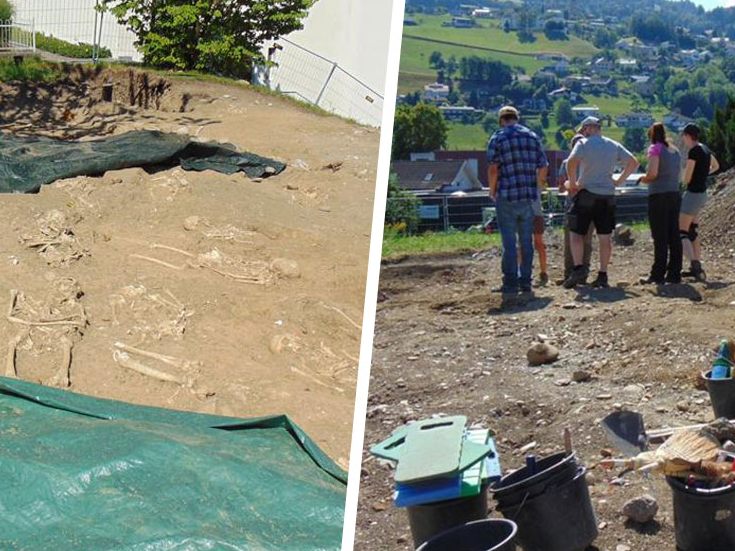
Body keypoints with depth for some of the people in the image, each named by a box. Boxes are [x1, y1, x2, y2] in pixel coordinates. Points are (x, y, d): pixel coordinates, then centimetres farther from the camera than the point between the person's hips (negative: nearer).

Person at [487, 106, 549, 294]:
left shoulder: (498, 138, -4)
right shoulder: (532, 137, 9)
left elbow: (493, 169, -10)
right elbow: (543, 167, 7)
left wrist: (492, 191, 4)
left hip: (507, 196, -4)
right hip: (529, 196, 4)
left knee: (509, 241, 0)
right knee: (526, 241, 10)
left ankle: (511, 282, 0)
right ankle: (525, 281, 13)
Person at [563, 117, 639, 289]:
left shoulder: (583, 144, -5)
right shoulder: (614, 145, 10)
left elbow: (571, 162, -22)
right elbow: (633, 162, 9)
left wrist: (573, 183, -11)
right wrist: (619, 181, 10)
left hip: (586, 193, -5)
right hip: (608, 195, 5)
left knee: (576, 233, 2)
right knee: (605, 236, 7)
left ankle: (579, 268, -14)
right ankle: (603, 275, 7)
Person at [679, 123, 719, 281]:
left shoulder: (694, 151, -18)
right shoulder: (705, 148, 9)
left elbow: (687, 178, -17)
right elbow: (716, 166, 29)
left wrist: (685, 180, 4)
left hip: (693, 194, -9)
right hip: (703, 193, 9)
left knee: (681, 232, -6)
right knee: (693, 231, 17)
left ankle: (696, 267, -17)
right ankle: (696, 267, 19)